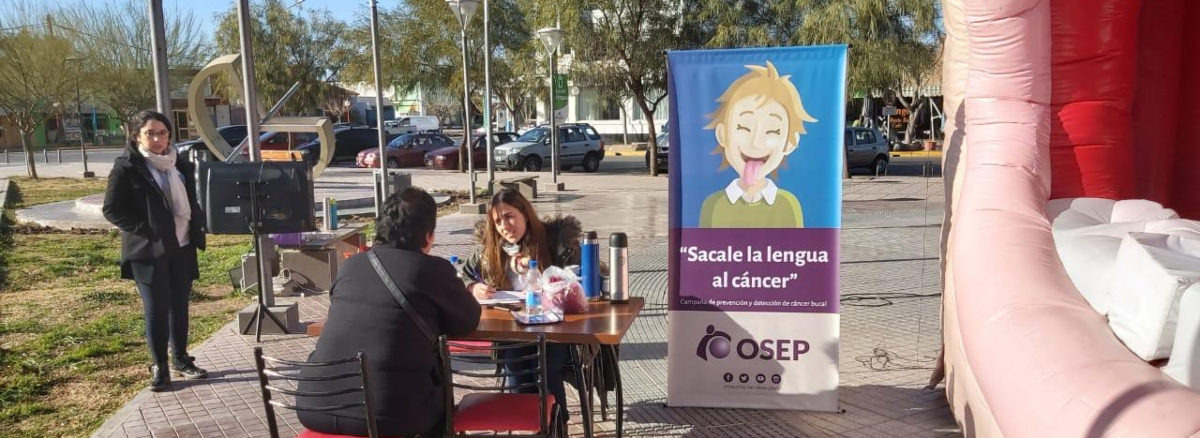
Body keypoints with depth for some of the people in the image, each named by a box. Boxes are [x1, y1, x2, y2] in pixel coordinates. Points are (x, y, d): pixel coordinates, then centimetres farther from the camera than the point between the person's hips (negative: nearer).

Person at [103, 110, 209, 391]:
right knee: (156, 309, 0)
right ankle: (159, 367, 9)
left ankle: (181, 360, 21)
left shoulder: (181, 166, 10)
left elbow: (192, 202, 20)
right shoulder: (126, 168, -7)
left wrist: (196, 231, 6)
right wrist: (144, 230, -16)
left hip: (182, 247, 5)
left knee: (179, 305, 10)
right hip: (148, 251, -5)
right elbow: (112, 209, -9)